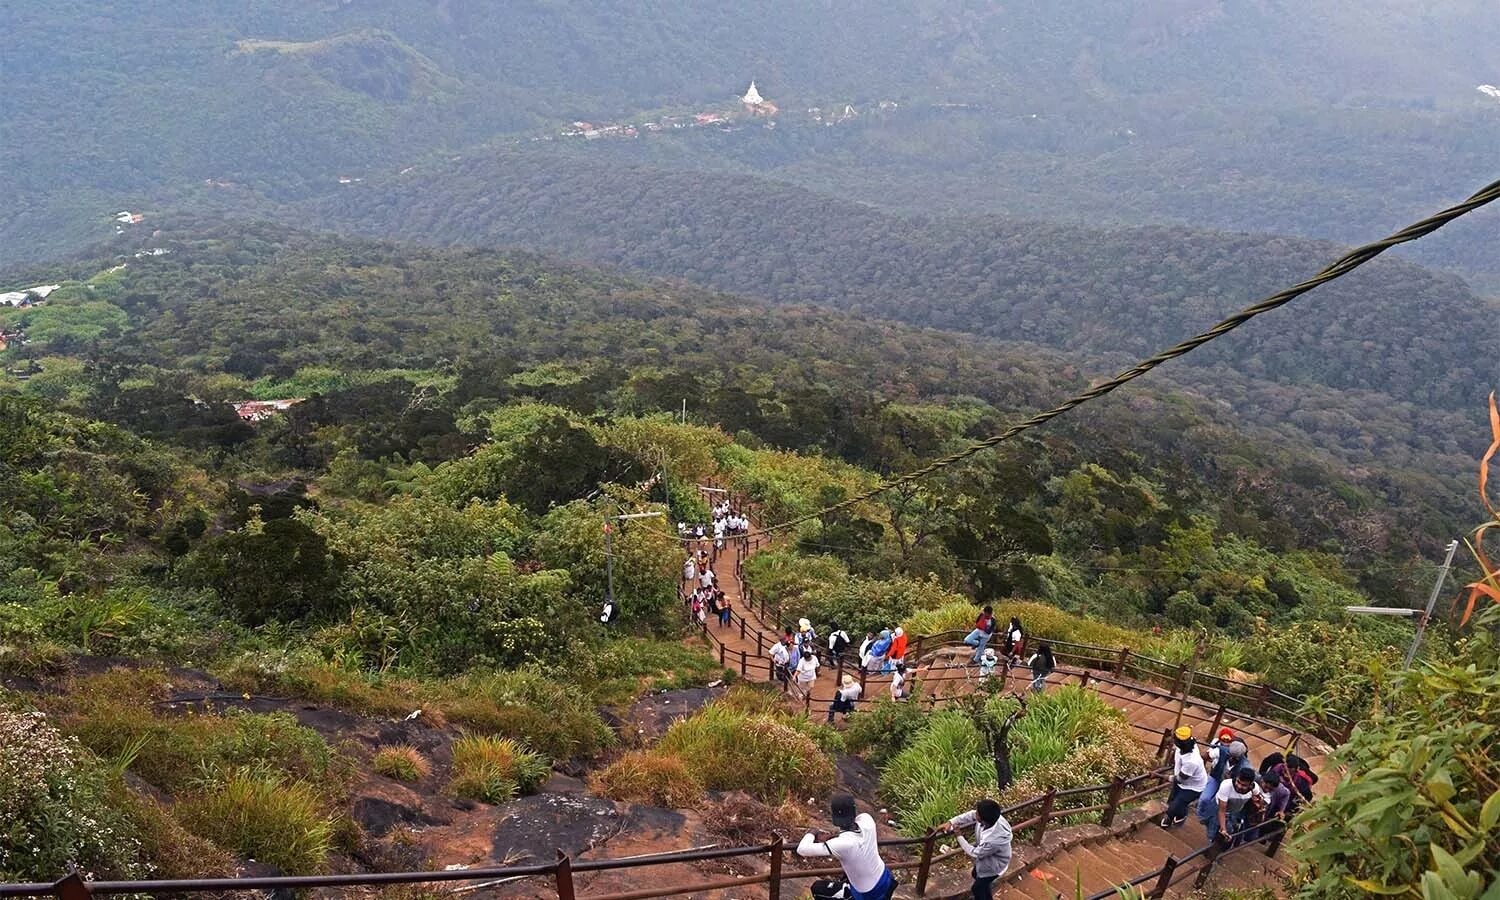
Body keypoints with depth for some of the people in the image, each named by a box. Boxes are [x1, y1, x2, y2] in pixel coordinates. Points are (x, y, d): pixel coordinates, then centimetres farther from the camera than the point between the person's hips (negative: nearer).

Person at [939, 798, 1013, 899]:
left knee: (977, 888, 16)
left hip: (993, 865, -7)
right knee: (976, 875, 32)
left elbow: (974, 853, -28)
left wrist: (959, 836, -20)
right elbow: (969, 816, -11)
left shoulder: (993, 840, -48)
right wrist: (950, 822, -19)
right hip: (985, 855, 7)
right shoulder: (990, 816, -31)